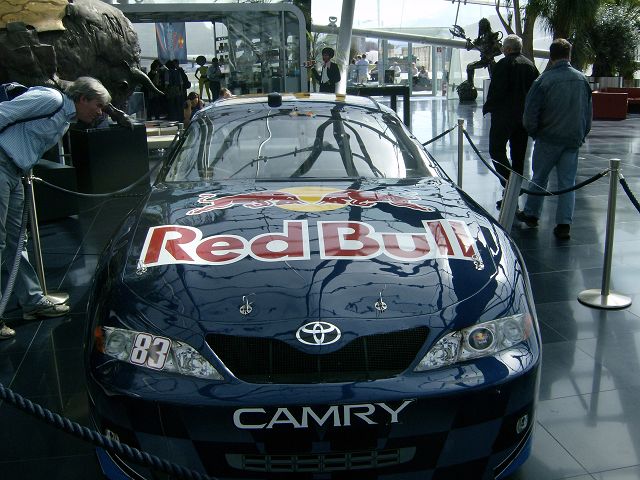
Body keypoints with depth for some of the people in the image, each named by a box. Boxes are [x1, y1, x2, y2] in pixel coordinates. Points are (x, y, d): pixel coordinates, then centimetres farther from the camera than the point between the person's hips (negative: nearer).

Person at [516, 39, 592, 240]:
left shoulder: (544, 80, -12)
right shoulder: (582, 79, 2)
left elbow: (530, 113, -11)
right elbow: (589, 112, 10)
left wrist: (534, 133, 6)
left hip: (549, 139, -3)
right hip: (573, 140, 3)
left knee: (539, 178, 13)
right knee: (568, 182, 6)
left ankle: (531, 214, 26)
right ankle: (564, 224, 3)